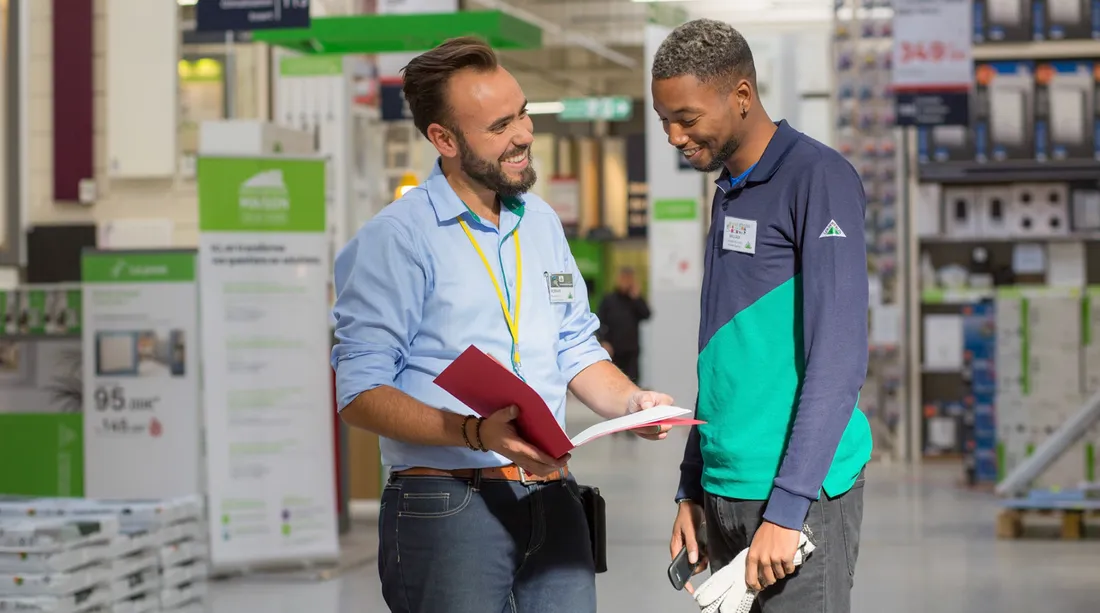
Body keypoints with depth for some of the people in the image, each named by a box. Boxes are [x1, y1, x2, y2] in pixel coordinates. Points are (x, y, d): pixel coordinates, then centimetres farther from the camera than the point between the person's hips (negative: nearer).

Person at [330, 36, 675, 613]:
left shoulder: (542, 223, 16)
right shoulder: (394, 239, -7)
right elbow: (360, 394, -13)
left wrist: (630, 402, 2)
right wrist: (477, 433, -24)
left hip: (553, 500, 6)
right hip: (447, 504, -6)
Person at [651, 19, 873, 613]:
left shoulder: (818, 179, -9)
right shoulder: (728, 191, 16)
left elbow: (838, 358, -15)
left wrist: (787, 509, -18)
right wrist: (691, 489, 15)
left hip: (800, 495, -7)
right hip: (724, 491, 7)